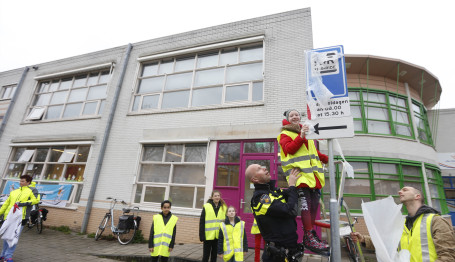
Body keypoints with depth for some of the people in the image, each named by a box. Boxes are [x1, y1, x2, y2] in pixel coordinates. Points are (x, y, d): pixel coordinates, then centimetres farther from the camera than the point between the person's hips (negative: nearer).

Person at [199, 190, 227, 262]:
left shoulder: (223, 207, 1)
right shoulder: (206, 207, -8)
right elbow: (202, 222, -7)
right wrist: (201, 235, -10)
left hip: (218, 236, 3)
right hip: (208, 235, -3)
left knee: (214, 254, 16)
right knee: (206, 254, 9)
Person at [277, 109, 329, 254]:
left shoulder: (307, 133, 28)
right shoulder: (285, 134, 7)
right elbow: (289, 149, -11)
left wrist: (327, 159, 28)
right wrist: (300, 136, -18)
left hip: (312, 172, 7)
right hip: (298, 171, -7)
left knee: (314, 202, 7)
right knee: (305, 202, -14)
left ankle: (311, 232, 19)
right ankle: (308, 237, -6)